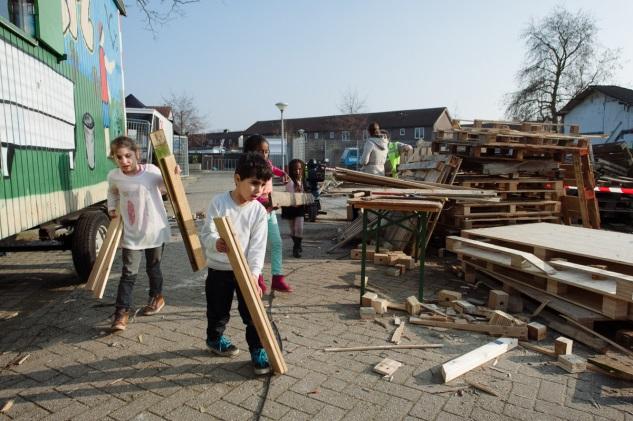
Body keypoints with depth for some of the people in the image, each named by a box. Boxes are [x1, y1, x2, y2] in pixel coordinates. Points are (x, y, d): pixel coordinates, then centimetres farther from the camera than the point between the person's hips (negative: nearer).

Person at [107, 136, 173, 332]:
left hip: (155, 230, -1)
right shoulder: (114, 176, -5)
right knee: (129, 272, 1)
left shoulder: (151, 171, -13)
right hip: (131, 233, 1)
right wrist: (112, 209, 5)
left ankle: (157, 297, 40)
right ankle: (122, 311, 12)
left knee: (153, 267, 17)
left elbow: (166, 188, 3)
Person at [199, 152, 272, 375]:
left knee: (252, 312, 1)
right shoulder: (218, 202, -13)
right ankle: (215, 339, 43)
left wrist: (254, 274, -23)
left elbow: (258, 246, -12)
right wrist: (216, 243, -40)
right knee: (218, 311, 16)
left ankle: (258, 350, 20)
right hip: (218, 269, 0)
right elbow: (206, 234, -16)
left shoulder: (259, 211, -9)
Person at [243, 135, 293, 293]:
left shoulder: (267, 163, 3)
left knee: (277, 243, 7)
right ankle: (258, 278, 21)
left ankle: (278, 278, 15)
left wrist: (282, 173, 13)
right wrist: (265, 202, -38)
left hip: (270, 211, 8)